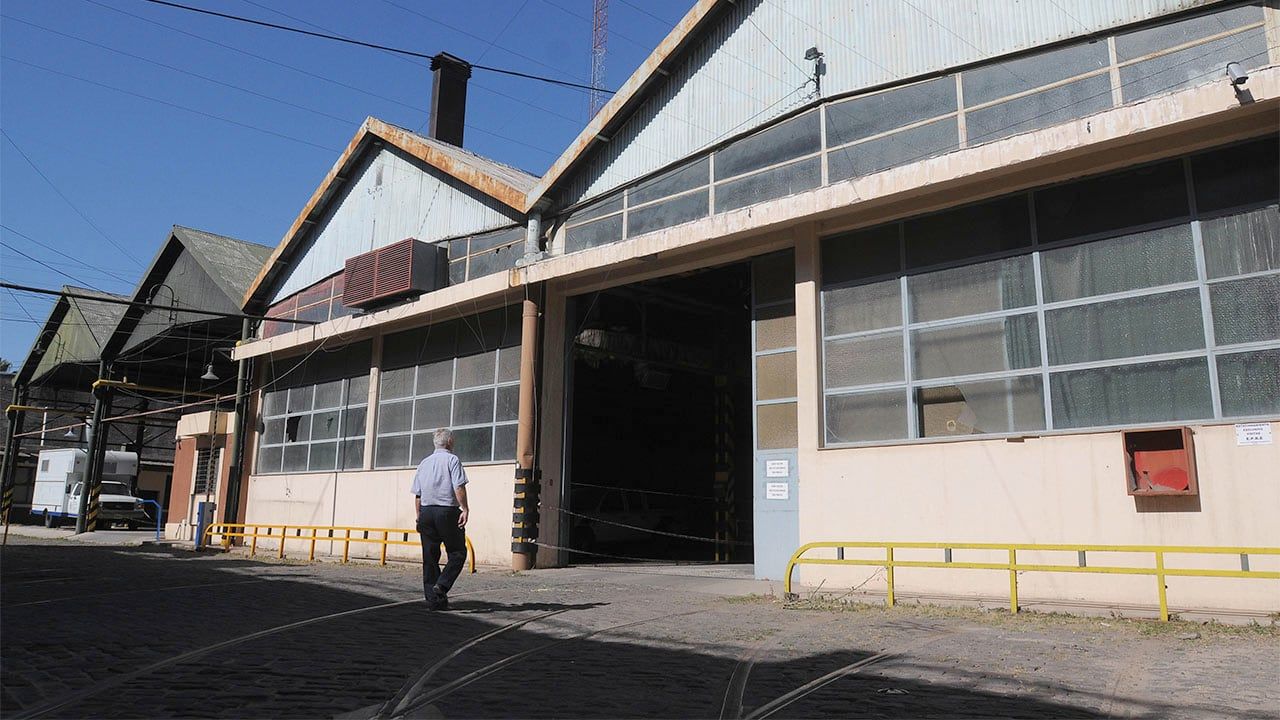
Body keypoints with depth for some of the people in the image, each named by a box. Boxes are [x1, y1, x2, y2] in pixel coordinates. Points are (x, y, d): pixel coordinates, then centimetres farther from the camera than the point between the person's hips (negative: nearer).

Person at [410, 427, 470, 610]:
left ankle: (432, 598, 9)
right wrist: (465, 509, -12)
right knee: (458, 553, 4)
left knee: (429, 557, 8)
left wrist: (420, 518, 18)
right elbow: (459, 487, -14)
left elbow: (417, 495, 14)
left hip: (426, 512, 6)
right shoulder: (452, 460, -2)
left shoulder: (424, 463, 15)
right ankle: (441, 586, -12)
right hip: (447, 511, -6)